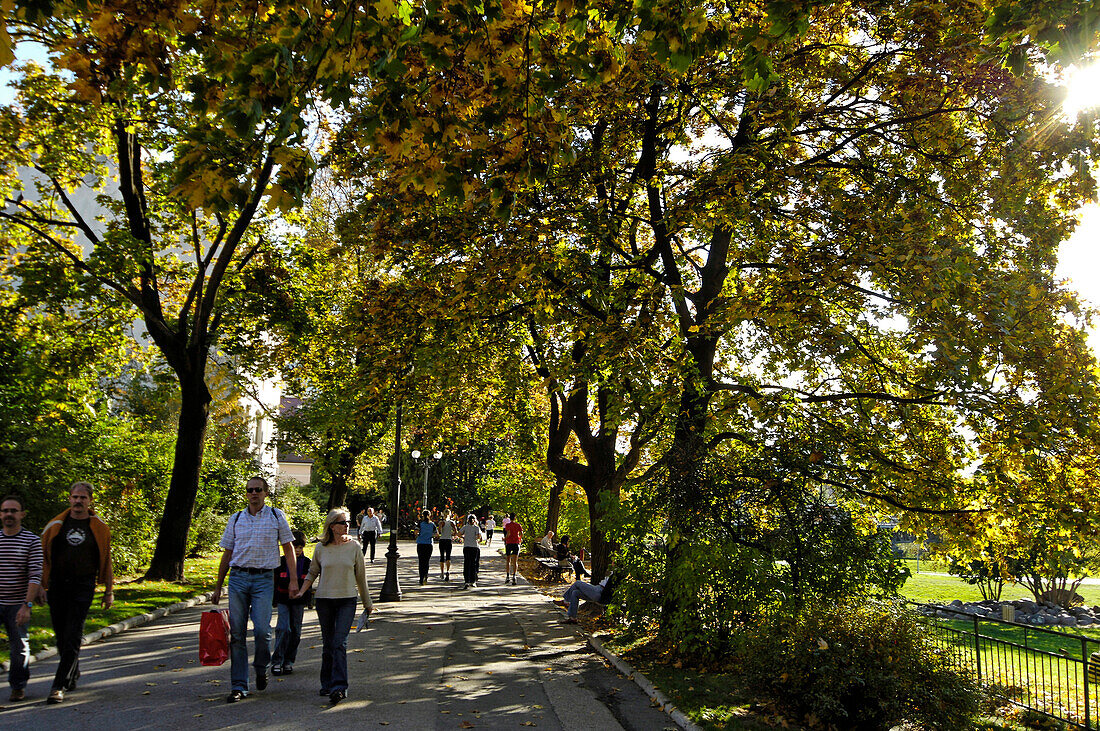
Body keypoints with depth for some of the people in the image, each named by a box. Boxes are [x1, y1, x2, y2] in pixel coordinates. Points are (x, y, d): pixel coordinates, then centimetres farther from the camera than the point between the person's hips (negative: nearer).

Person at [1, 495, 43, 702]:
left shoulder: (32, 541, -5)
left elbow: (35, 576, -10)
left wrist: (27, 605, -19)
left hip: (17, 604, -2)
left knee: (18, 646, 5)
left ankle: (18, 686, 23)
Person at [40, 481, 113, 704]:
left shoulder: (99, 528, 4)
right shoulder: (55, 525, 7)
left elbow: (106, 560, 10)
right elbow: (43, 556, 10)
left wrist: (109, 591, 11)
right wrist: (41, 586, 2)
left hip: (83, 586, -2)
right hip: (57, 585, 2)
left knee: (72, 637, -9)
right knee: (61, 635, 11)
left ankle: (59, 686, -7)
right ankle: (73, 674, 32)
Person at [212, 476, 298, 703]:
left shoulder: (276, 516, 5)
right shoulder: (235, 519, 11)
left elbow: (288, 548, 6)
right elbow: (227, 554, 15)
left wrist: (293, 579, -3)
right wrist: (218, 587, 14)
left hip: (264, 579, -2)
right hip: (238, 577, 2)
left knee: (262, 629, -12)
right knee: (237, 633, 1)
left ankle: (261, 667, 17)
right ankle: (239, 686, 8)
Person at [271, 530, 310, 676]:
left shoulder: (307, 563, 4)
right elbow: (275, 582, 7)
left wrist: (309, 601, 8)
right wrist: (274, 600, 5)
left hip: (298, 600, 2)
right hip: (283, 600, -2)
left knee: (295, 630, 4)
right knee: (283, 628, -13)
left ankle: (289, 661, 15)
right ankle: (276, 661, -6)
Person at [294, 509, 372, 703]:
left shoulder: (353, 547, 1)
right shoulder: (321, 549, 2)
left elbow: (361, 577, 9)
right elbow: (313, 572, 15)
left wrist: (367, 603, 14)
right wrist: (301, 591, 0)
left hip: (347, 600, -2)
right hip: (324, 599, 2)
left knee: (340, 643, -13)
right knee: (328, 644, 10)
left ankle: (339, 686, -15)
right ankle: (327, 684, 24)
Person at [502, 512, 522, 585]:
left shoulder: (507, 525, -4)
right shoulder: (518, 525, 4)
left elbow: (508, 533, -17)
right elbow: (521, 533, -3)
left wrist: (505, 538, 0)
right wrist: (520, 539, 16)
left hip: (509, 543, -1)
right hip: (516, 543, 1)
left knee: (508, 561, 12)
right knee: (515, 561, -1)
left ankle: (507, 576, 10)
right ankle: (514, 575, -18)